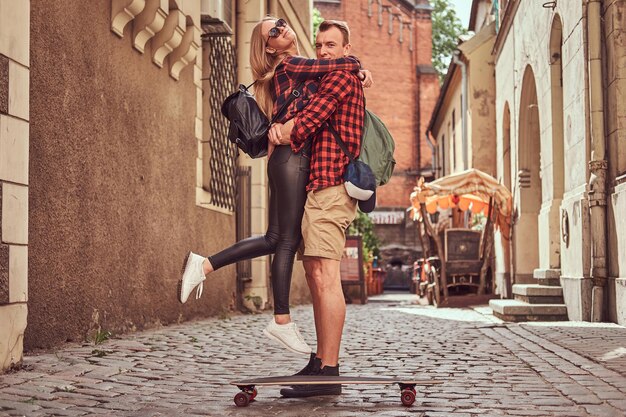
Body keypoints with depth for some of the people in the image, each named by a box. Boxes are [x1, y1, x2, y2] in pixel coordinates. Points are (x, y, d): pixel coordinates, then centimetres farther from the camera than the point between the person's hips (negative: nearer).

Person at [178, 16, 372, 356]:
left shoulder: (295, 69, 20)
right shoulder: (290, 65, -6)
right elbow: (342, 64, -12)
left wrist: (355, 72, 13)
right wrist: (357, 67, 5)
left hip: (289, 159, 9)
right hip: (292, 157, -9)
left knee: (274, 238, 10)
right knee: (288, 239, -6)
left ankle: (203, 265, 12)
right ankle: (282, 322, -1)